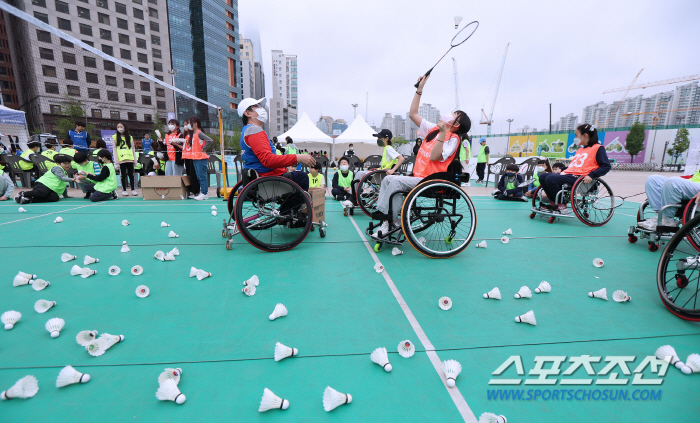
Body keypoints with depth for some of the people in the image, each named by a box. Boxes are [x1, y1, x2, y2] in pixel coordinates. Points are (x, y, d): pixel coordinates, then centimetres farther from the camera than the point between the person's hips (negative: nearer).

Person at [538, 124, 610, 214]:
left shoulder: (598, 148, 2)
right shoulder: (580, 150, 27)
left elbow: (606, 166, -5)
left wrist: (591, 175, -18)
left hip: (579, 178, -8)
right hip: (568, 174, 9)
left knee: (550, 179, -30)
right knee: (543, 176, -8)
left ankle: (561, 206, -16)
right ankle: (553, 202, -4)